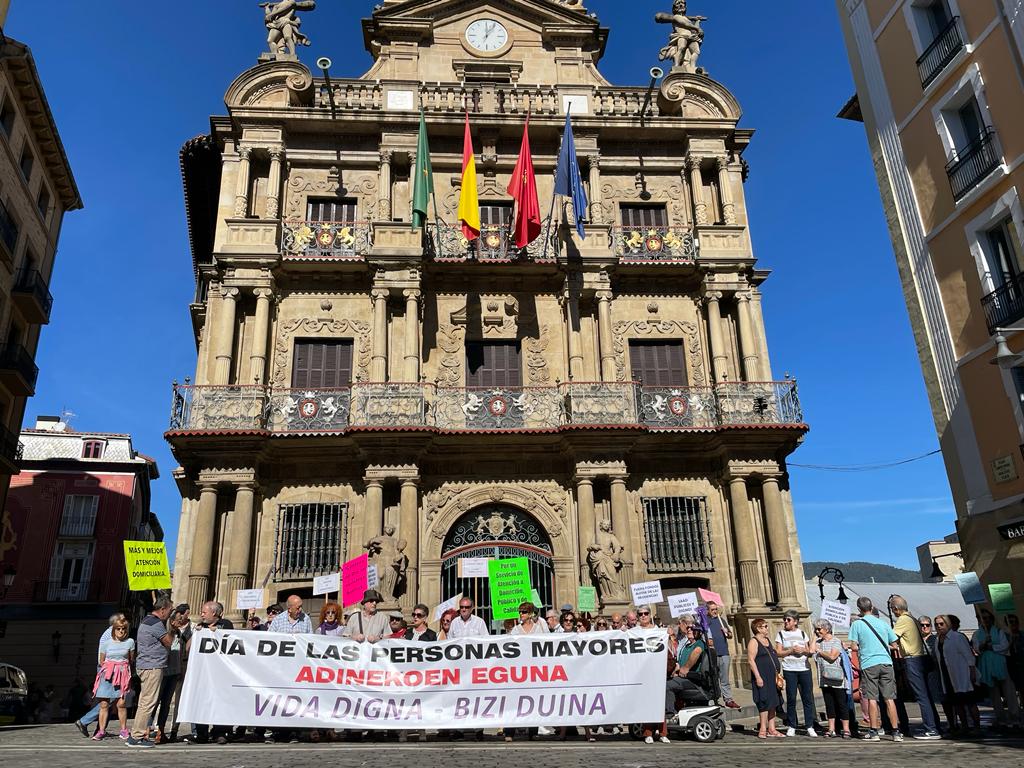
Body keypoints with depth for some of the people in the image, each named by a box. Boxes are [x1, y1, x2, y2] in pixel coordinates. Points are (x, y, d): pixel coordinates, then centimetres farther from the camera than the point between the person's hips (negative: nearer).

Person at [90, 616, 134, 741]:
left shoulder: (130, 642, 3)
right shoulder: (107, 643, 4)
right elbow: (101, 661, 13)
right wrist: (111, 668, 10)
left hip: (122, 674, -1)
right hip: (107, 674, 1)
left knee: (121, 703, -4)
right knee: (103, 704, -2)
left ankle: (124, 730, 7)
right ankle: (101, 731, 6)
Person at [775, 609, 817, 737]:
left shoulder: (803, 633, 13)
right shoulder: (781, 634, 7)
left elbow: (810, 653, 13)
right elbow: (778, 652, 1)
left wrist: (804, 650, -7)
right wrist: (791, 651, -12)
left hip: (805, 669, 2)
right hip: (789, 670, -2)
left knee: (808, 698, -1)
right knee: (791, 698, -2)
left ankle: (810, 727, 5)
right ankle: (791, 727, 7)